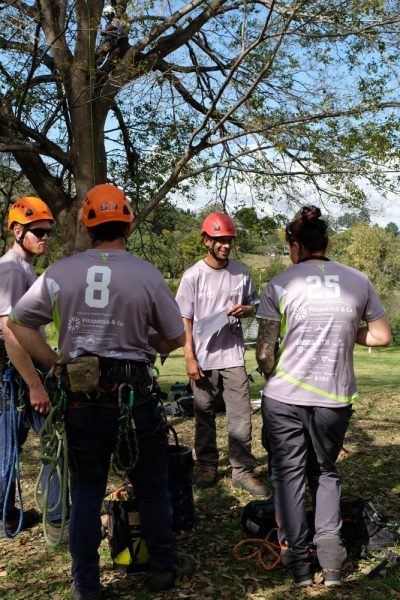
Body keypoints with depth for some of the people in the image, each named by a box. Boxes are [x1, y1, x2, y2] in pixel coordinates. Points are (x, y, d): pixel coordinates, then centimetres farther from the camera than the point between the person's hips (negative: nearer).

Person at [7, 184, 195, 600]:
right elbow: (176, 337, 1)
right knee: (151, 486, 16)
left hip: (80, 398, 2)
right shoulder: (147, 275, -9)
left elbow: (17, 322, 4)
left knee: (85, 492, 14)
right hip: (134, 394, -1)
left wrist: (54, 362, 7)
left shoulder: (59, 273, -4)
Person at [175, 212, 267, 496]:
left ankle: (243, 470, 11)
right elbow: (185, 320, -4)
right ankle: (207, 467, 25)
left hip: (233, 357, 2)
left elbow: (254, 305, 14)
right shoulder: (193, 275, -6)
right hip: (204, 358, -1)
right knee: (205, 415, 11)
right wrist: (190, 358, -9)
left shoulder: (241, 272, 2)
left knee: (241, 415, 1)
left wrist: (245, 310, -10)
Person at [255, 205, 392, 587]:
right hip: (334, 398, 3)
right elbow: (382, 337, 5)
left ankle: (298, 559, 19)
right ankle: (330, 553, 13)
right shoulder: (358, 281, -1)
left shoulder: (280, 285, -8)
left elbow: (264, 353, -8)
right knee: (325, 472, 22)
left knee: (288, 475, 13)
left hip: (284, 398, -2)